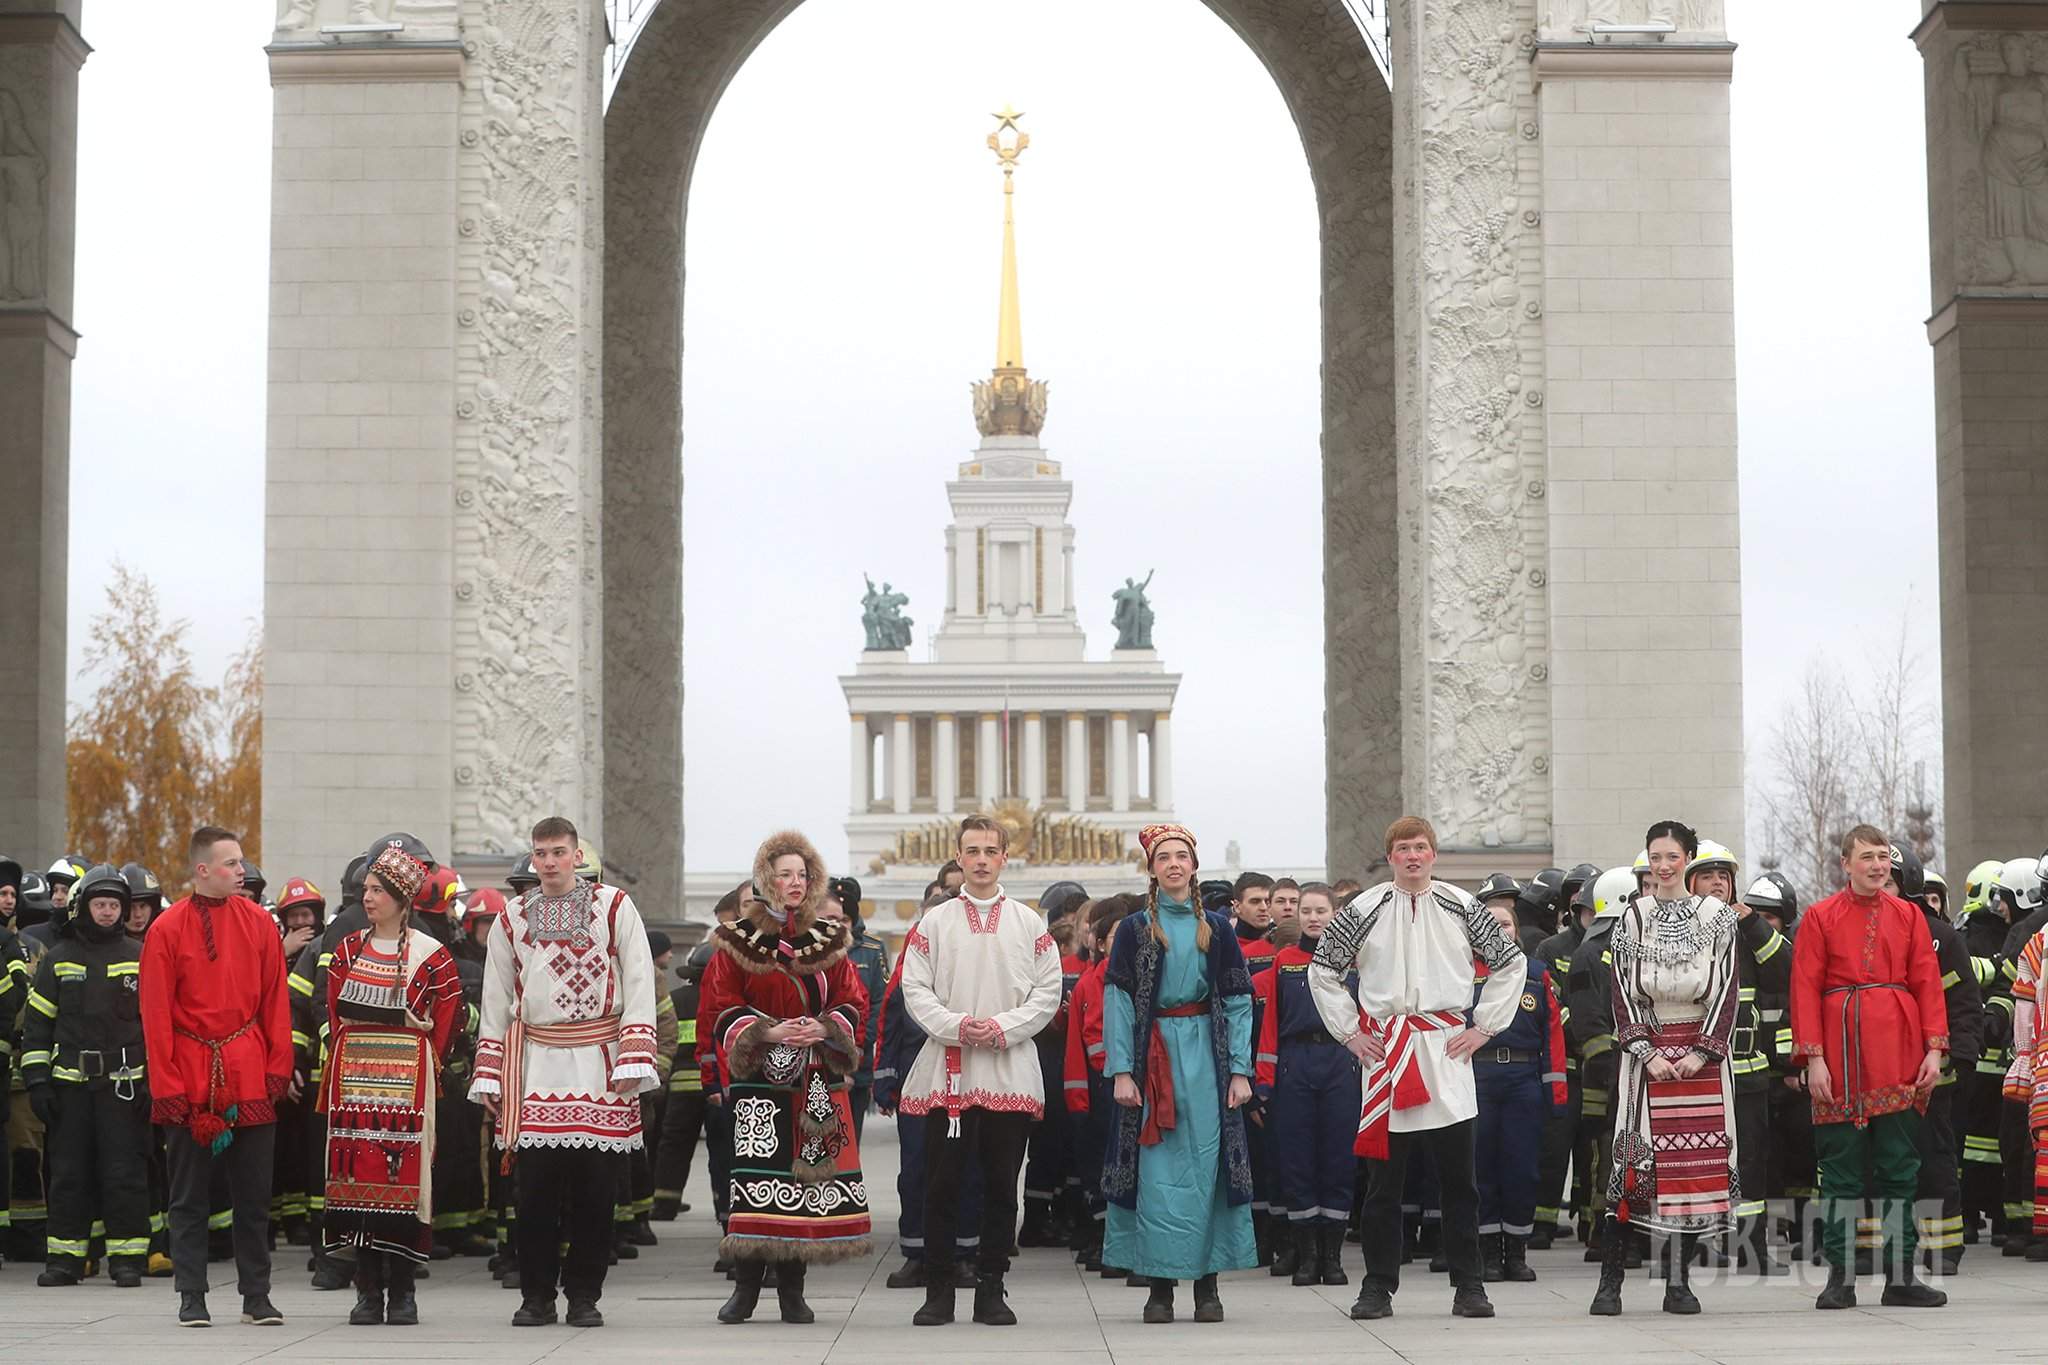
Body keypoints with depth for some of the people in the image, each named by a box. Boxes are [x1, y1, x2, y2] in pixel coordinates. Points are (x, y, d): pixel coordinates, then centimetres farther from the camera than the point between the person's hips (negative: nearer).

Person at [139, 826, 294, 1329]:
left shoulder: (258, 922, 4)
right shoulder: (166, 929, -4)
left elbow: (275, 1001, 7)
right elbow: (156, 1015, -4)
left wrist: (279, 1067, 1)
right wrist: (166, 1087, -8)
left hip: (249, 1080, 2)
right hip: (190, 1082, -2)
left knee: (253, 1193, 6)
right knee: (189, 1195, 5)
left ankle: (257, 1296, 13)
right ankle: (191, 1298, 12)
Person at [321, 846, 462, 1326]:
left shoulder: (430, 954, -1)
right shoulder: (349, 949, 11)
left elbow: (446, 1019, 3)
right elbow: (335, 1015, 15)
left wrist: (424, 1067, 1)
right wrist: (348, 1062, 7)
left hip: (408, 1080, -3)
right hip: (353, 1078, 3)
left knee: (403, 1175, -6)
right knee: (357, 1175, 0)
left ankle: (401, 1292, 1)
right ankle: (368, 1291, 5)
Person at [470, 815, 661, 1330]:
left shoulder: (615, 907, 4)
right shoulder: (512, 918, 12)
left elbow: (638, 986, 1)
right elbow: (496, 1002, 15)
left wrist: (633, 1060, -8)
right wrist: (488, 1075, 10)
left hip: (598, 1063, -2)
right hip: (533, 1063, 2)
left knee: (596, 1187, 1)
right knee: (534, 1186, 0)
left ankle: (584, 1296, 11)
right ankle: (536, 1297, 9)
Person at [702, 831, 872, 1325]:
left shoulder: (827, 939, 12)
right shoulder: (739, 939, 4)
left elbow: (852, 1001, 10)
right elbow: (722, 1006, 0)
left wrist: (824, 1029, -9)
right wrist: (767, 1032, -14)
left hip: (817, 1079, 3)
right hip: (760, 1078, -3)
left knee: (806, 1173, 0)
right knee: (756, 1176, -9)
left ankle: (792, 1291, 8)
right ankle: (745, 1288, -1)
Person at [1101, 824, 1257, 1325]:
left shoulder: (1217, 929, 8)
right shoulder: (1134, 929, 4)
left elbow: (1238, 1002, 6)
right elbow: (1117, 1002, -1)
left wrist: (1240, 1071, -2)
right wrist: (1121, 1070, -10)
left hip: (1206, 1056, 1)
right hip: (1152, 1056, -1)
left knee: (1207, 1166, 0)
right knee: (1157, 1170, -2)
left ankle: (1207, 1284, 6)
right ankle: (1160, 1286, 3)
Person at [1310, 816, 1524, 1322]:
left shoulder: (1460, 908, 5)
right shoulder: (1364, 910, 4)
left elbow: (1510, 963, 12)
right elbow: (1323, 970, 12)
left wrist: (1483, 1027, 6)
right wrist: (1348, 1032, 6)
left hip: (1447, 1051, 0)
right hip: (1384, 1051, 0)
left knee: (1458, 1176, 3)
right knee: (1385, 1177, 2)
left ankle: (1468, 1284, 11)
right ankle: (1378, 1285, 9)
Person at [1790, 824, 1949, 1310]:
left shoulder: (1908, 915, 9)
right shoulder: (1819, 918, 2)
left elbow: (1927, 982, 6)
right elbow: (1805, 991, -2)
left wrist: (1934, 1048, -4)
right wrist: (1814, 1058, -9)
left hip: (1899, 1057, 2)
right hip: (1842, 1051, -2)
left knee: (1900, 1168, 4)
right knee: (1841, 1169, 1)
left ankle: (1900, 1276, 10)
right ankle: (1840, 1277, 7)